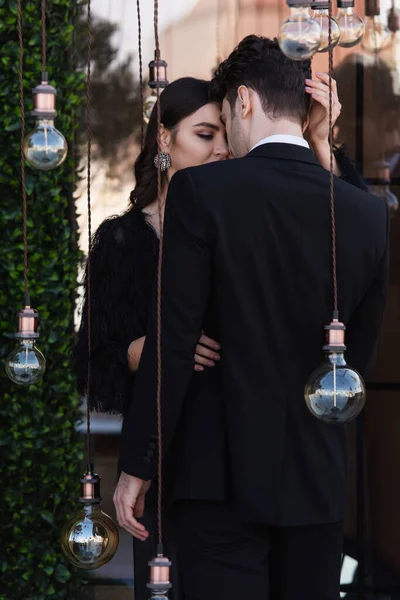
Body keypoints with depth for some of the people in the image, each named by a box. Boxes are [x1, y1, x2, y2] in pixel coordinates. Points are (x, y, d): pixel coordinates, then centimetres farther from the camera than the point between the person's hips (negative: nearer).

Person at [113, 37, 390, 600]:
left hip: (222, 471, -4)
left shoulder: (201, 191, -9)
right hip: (319, 476, 4)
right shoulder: (369, 214, 2)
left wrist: (137, 468, -5)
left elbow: (172, 343, -11)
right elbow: (359, 353, 10)